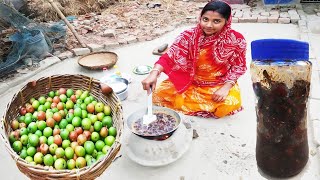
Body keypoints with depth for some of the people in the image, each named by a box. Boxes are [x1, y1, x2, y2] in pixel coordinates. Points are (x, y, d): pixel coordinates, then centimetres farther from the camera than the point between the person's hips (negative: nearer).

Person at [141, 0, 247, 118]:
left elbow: (239, 67, -7)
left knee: (230, 104, -29)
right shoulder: (189, 36, -18)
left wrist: (226, 87, -21)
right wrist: (154, 73, -41)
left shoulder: (236, 40, -17)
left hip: (219, 84, 0)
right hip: (189, 81, 1)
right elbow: (169, 56, -23)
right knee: (159, 94, -14)